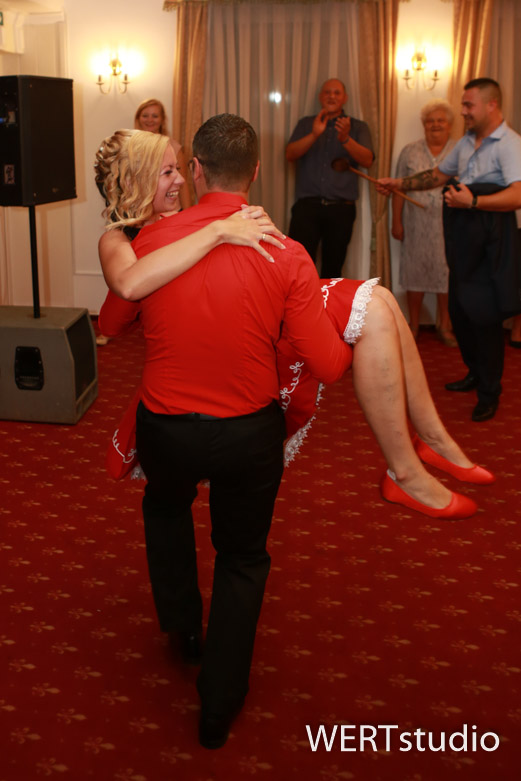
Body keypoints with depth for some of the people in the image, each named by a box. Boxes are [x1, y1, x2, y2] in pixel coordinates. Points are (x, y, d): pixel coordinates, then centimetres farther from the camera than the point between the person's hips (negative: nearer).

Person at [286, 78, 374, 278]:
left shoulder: (357, 127, 14)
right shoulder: (306, 124, 17)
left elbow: (367, 160, -1)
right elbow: (290, 154, 2)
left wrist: (346, 139, -18)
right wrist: (314, 135, -14)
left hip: (341, 207, 1)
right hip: (307, 204, 0)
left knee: (333, 267, 3)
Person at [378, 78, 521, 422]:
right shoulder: (466, 142, 16)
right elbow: (439, 175, 27)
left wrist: (474, 202, -37)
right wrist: (398, 184, 20)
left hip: (490, 239, -8)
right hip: (463, 237, 9)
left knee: (485, 315, -5)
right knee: (459, 309, 14)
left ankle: (490, 392, 8)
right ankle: (475, 373, 33)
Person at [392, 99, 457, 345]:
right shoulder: (410, 151, 7)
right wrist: (396, 221, 1)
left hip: (449, 226, 0)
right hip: (416, 226, 1)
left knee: (447, 272, 3)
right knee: (414, 272, 4)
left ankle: (445, 325, 16)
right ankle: (413, 325, 17)